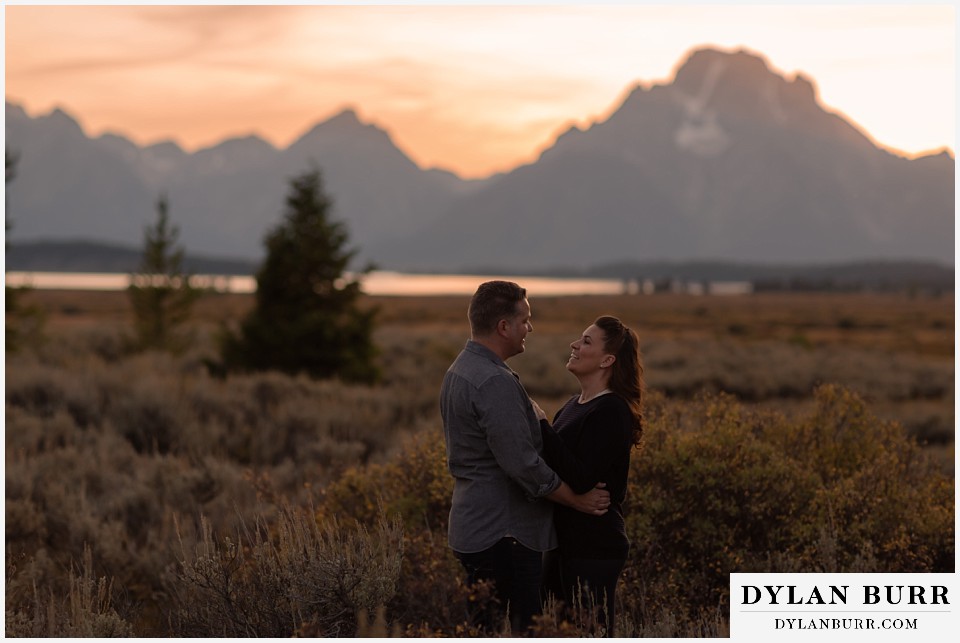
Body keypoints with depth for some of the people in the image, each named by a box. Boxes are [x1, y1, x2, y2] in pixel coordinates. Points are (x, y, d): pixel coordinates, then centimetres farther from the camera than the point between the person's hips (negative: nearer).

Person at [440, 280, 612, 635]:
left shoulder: (458, 372, 12)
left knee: (481, 630, 13)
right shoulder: (495, 382, -21)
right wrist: (578, 500, -9)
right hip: (504, 535, -10)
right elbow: (523, 464, -22)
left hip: (473, 526, 10)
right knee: (525, 628, -5)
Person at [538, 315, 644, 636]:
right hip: (564, 543, 9)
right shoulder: (575, 404, 11)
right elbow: (555, 464, 18)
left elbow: (580, 479, -26)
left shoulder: (611, 411, -16)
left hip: (593, 550, -9)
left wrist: (541, 425, -23)